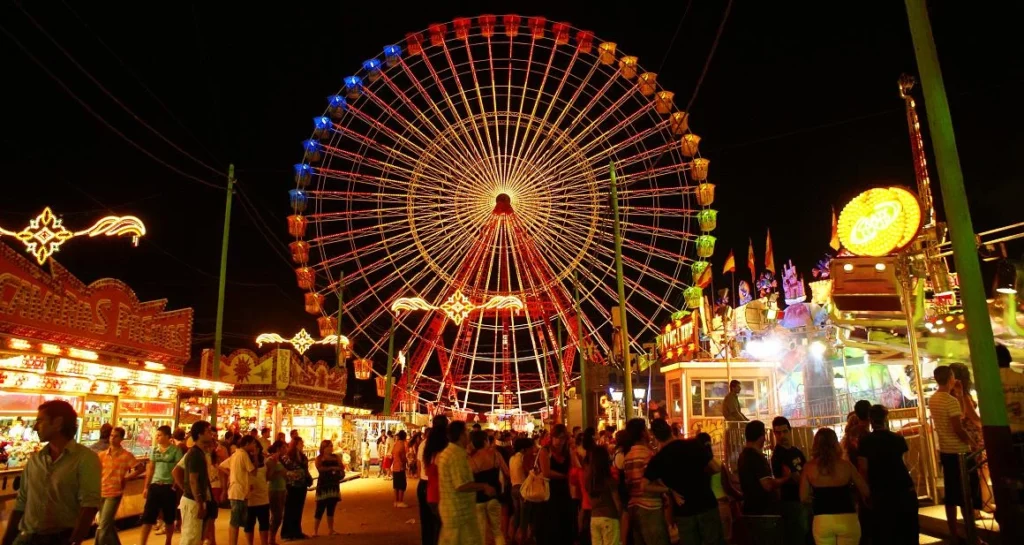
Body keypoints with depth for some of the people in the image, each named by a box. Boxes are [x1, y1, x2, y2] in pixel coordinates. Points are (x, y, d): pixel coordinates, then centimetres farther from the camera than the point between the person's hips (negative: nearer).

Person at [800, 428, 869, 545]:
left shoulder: (809, 468, -4)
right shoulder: (846, 465, -8)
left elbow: (804, 497, 1)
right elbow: (865, 492, 0)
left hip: (821, 521, 0)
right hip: (847, 519, 0)